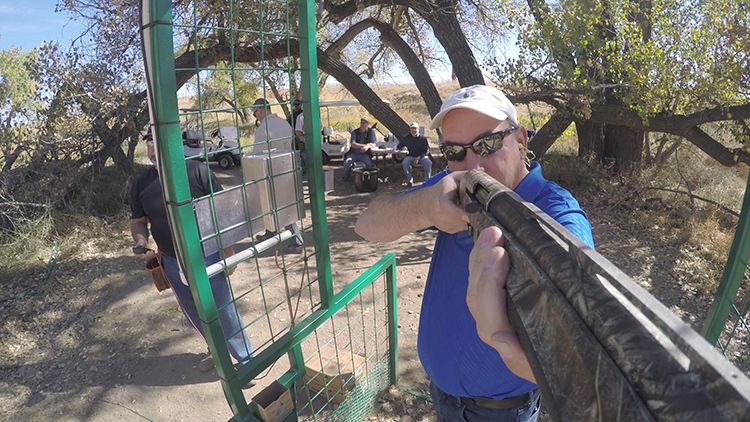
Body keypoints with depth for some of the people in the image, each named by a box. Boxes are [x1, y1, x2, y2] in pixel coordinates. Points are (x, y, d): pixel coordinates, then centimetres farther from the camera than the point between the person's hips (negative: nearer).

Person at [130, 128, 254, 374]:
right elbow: (138, 221, 16)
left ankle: (247, 359, 23)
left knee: (224, 312, 2)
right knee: (196, 316, 20)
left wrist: (228, 252, -10)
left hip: (207, 257, -5)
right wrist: (140, 240, -8)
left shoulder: (197, 171, -11)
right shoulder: (141, 185, 3)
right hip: (172, 263, 5)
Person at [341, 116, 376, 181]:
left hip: (365, 154, -1)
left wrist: (368, 146, -29)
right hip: (354, 153, 1)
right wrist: (363, 145, -23)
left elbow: (373, 144, -5)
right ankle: (346, 176, 5)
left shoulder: (371, 132, 3)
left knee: (370, 165, -30)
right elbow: (353, 144, -10)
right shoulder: (354, 132, 2)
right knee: (346, 163, -25)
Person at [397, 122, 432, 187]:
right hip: (411, 157, 1)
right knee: (404, 163, -32)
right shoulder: (407, 138, 6)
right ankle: (410, 180, -20)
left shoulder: (423, 138, 2)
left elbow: (427, 151, -1)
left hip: (421, 156, -1)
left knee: (428, 163, -32)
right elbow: (398, 146, 13)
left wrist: (418, 157, -17)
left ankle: (427, 180, -20)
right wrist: (402, 148, -13)